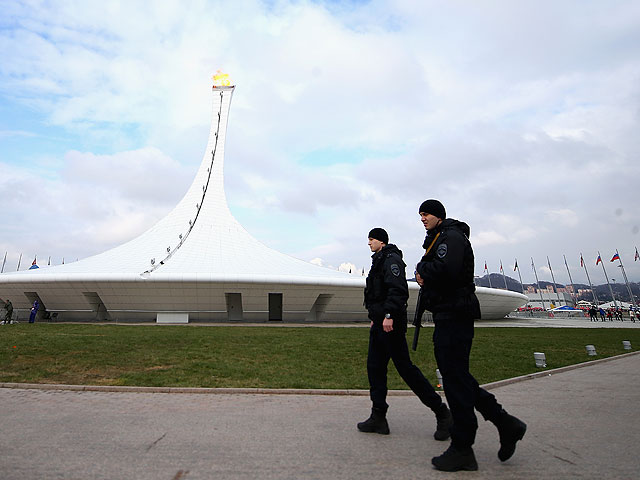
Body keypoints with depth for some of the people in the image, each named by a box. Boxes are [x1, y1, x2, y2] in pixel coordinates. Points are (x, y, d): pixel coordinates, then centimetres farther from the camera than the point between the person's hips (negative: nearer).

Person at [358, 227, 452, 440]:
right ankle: (378, 418, 13)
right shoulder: (379, 261, 22)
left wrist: (389, 315, -28)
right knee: (374, 367, 8)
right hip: (380, 324, 10)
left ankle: (441, 413, 7)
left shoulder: (391, 259, -9)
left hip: (391, 324, -10)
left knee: (405, 367, -6)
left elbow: (397, 289, -22)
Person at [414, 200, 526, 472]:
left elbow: (445, 270, -26)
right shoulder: (438, 238, 23)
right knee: (456, 375, 14)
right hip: (448, 316, 11)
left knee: (455, 378, -4)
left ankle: (462, 450, 6)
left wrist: (422, 268, -9)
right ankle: (505, 424, 23)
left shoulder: (451, 236, -9)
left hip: (454, 315, -11)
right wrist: (425, 277, 3)